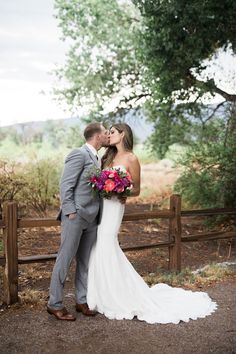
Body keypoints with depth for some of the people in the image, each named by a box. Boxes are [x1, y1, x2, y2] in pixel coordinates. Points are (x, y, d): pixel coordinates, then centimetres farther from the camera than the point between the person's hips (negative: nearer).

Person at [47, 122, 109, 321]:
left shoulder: (96, 158, 16)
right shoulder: (79, 154, -10)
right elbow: (66, 185, -14)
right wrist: (71, 212, -16)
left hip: (91, 218, 8)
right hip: (76, 216, -8)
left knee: (85, 261, 13)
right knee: (65, 259, 0)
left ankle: (82, 300, 25)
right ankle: (55, 304, 11)